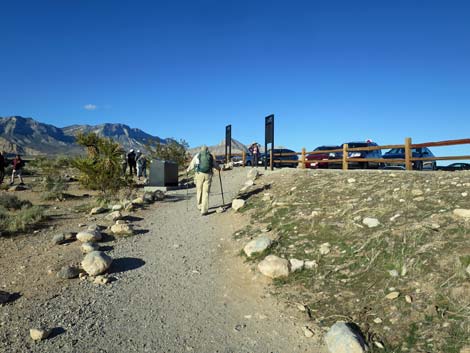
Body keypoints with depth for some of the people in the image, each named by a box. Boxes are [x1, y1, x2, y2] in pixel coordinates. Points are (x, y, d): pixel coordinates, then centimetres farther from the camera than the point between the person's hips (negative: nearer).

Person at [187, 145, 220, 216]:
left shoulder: (197, 155, 8)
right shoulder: (211, 156, 12)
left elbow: (192, 164, 18)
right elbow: (215, 164, 27)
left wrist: (188, 169, 38)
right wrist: (219, 168, 49)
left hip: (199, 174, 0)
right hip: (208, 175, 0)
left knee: (199, 191, 17)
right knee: (206, 192, 0)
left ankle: (200, 206, 31)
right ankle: (204, 210, -4)